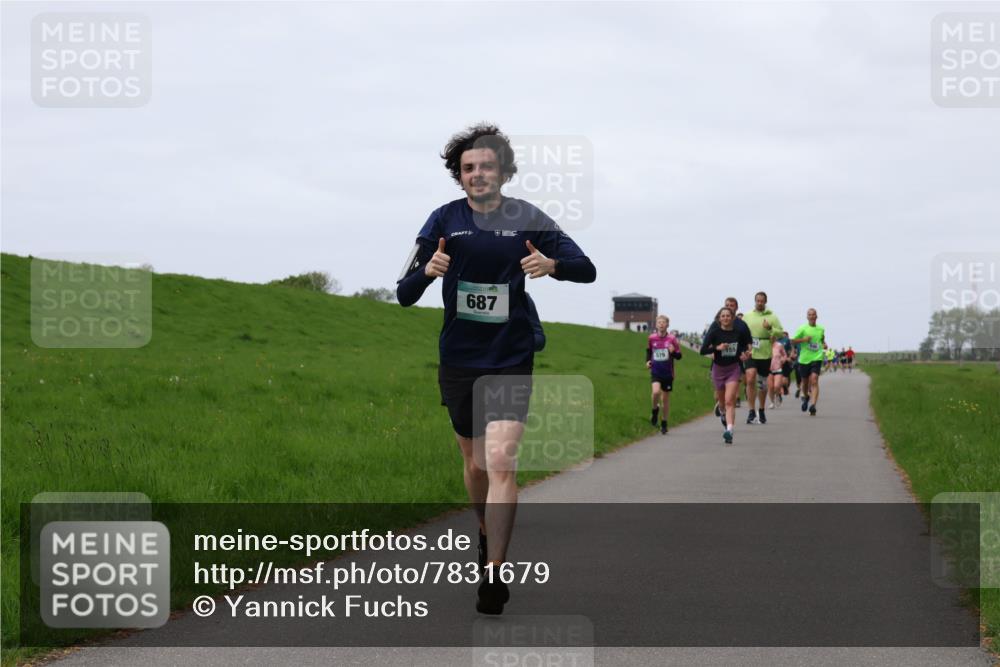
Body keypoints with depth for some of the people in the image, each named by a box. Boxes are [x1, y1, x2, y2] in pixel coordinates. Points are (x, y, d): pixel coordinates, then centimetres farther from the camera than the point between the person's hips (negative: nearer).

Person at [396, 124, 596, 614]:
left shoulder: (527, 219, -2)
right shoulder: (445, 220, 1)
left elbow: (587, 270, -2)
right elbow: (404, 294, -1)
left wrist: (553, 265, -24)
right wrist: (427, 270, -24)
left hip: (511, 363, -2)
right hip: (458, 362, 3)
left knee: (501, 463, -17)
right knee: (475, 462, 15)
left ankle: (494, 571, -17)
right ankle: (487, 534, 42)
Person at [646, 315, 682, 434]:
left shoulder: (672, 339, -6)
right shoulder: (652, 338, -1)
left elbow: (679, 356, -3)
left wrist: (673, 352, -24)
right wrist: (648, 361, 2)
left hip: (668, 373, 0)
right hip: (655, 372, 0)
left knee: (666, 398, 7)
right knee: (656, 391, -26)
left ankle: (664, 424, 21)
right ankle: (655, 410, 4)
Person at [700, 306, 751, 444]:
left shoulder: (739, 332, -5)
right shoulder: (714, 332, -10)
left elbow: (745, 344, 17)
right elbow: (703, 350, -16)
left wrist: (743, 353, -2)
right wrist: (717, 348, -30)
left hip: (733, 369, -2)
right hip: (718, 368, 2)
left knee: (729, 401, -16)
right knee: (722, 400, 19)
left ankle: (729, 431, -25)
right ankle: (723, 413, 54)